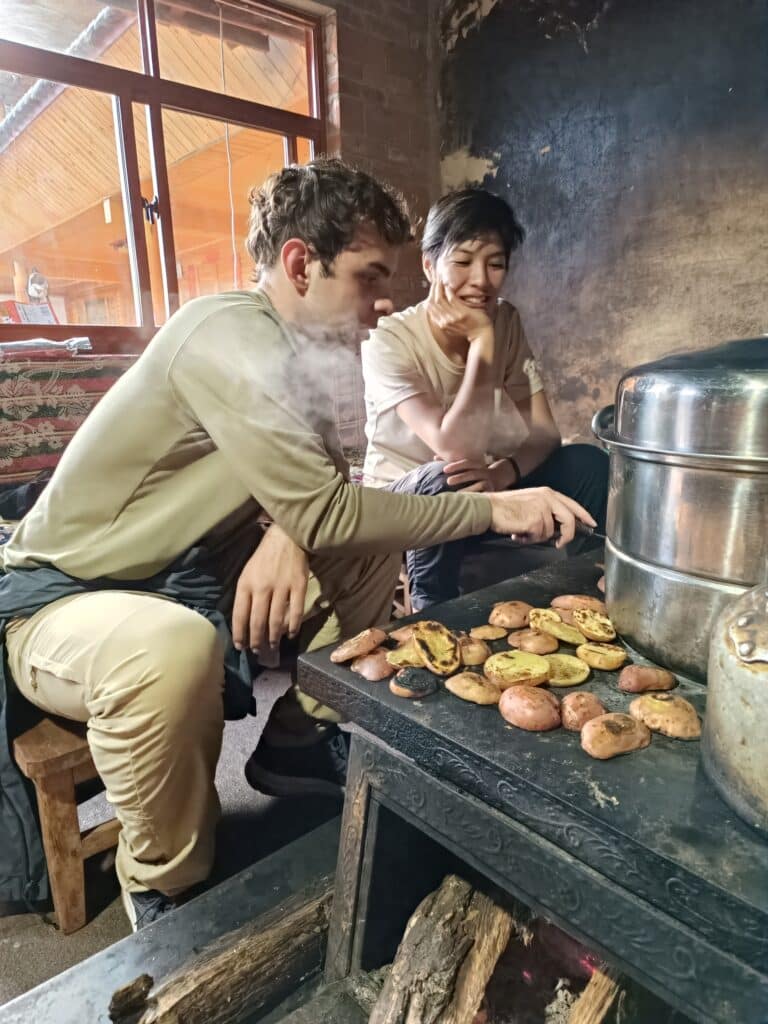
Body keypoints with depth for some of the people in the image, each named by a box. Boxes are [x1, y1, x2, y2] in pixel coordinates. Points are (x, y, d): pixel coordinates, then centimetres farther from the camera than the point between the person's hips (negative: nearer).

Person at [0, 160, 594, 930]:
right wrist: (494, 508, -22)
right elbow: (324, 510, -29)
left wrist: (287, 533, -22)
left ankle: (299, 739, 14)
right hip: (68, 597, -7)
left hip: (186, 577, 8)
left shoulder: (289, 343, 3)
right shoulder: (232, 336, -24)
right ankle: (168, 893, -10)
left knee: (373, 545, 2)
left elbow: (310, 492, 1)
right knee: (171, 649, -41)